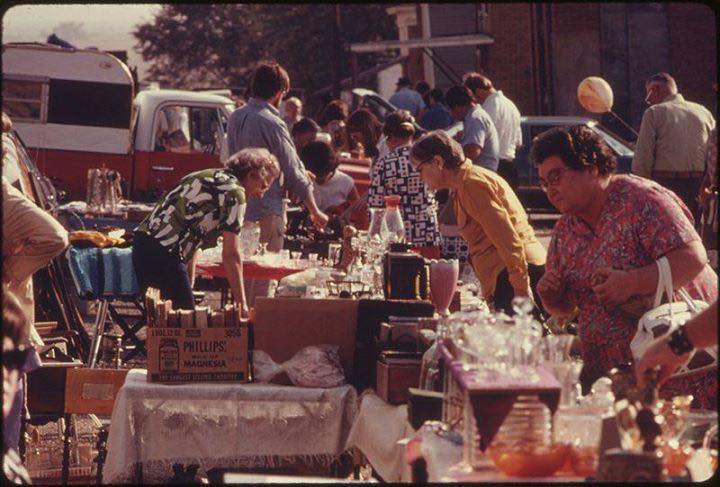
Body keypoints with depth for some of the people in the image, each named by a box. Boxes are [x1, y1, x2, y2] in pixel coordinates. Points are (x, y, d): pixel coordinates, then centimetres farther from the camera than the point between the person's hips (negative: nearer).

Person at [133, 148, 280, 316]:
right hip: (163, 255, -10)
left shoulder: (206, 176, 23)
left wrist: (189, 286, 23)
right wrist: (242, 304, -5)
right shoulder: (234, 191, -5)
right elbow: (231, 255, -9)